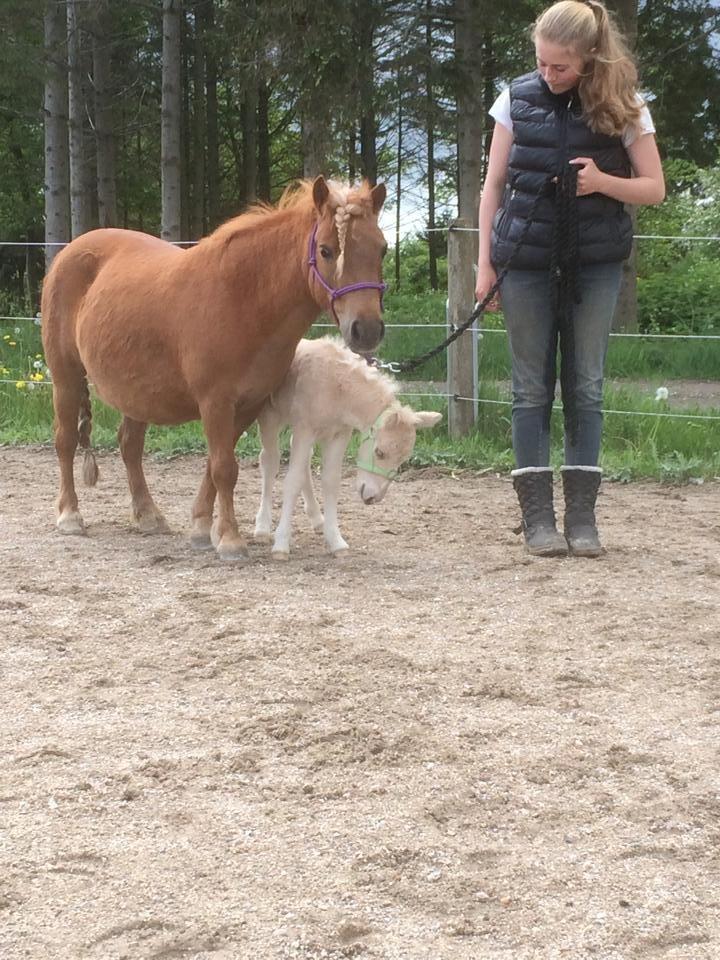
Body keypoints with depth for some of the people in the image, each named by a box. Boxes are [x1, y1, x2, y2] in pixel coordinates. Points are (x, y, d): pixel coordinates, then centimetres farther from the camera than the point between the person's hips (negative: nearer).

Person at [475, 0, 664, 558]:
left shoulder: (622, 106, -4)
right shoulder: (519, 99, 0)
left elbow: (654, 188, 1)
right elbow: (494, 186, 5)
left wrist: (604, 182, -19)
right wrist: (485, 263, 0)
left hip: (595, 265, -1)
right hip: (527, 260, 1)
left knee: (586, 386, 3)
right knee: (532, 387, 2)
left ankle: (582, 516, 8)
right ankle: (537, 516, 5)